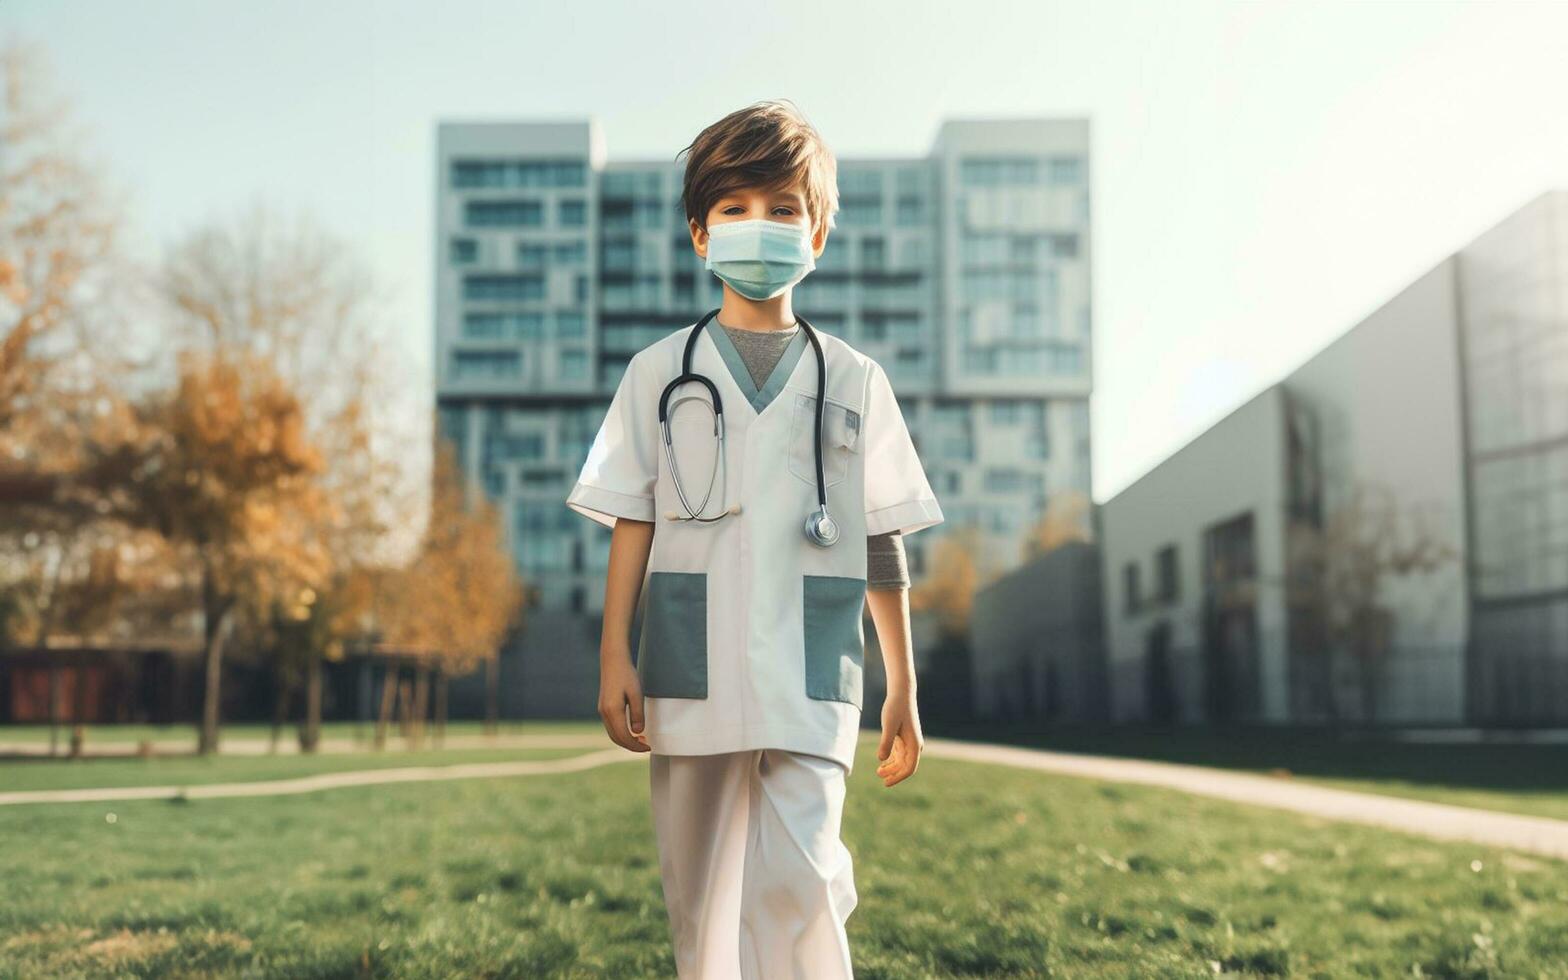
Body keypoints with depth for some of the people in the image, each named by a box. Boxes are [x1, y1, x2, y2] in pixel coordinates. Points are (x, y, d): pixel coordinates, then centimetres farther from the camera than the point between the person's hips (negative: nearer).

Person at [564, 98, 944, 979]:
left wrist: (904, 690, 9)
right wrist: (615, 657, -1)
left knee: (795, 886, -14)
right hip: (692, 675, 1)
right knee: (701, 900, 8)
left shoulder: (854, 380, 9)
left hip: (810, 682, -1)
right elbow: (631, 523, 7)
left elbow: (883, 546, 9)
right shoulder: (660, 372, 8)